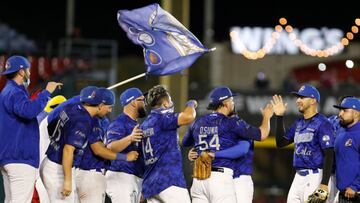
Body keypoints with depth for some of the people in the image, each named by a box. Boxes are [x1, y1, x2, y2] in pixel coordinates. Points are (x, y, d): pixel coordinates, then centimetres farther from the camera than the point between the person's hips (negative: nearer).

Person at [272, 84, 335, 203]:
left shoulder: (322, 124, -11)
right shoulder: (299, 124, 16)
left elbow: (329, 154, -16)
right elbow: (281, 143, 18)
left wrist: (324, 184, -22)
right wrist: (279, 117, 11)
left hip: (315, 177, -9)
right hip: (299, 177, 9)